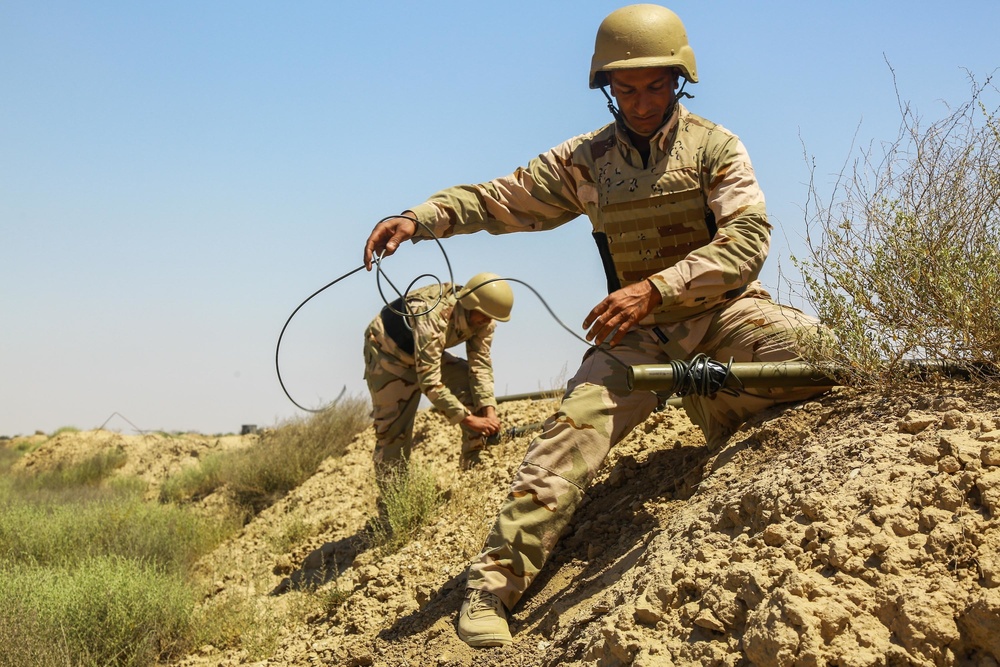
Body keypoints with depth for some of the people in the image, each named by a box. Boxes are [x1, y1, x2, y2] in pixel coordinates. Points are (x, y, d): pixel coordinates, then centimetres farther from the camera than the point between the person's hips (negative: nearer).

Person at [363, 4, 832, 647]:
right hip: (642, 328, 1)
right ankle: (495, 582, -24)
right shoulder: (587, 160, 5)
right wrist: (419, 217, -11)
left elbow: (748, 238, -15)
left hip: (722, 308, -1)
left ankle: (716, 404, -2)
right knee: (575, 429, -23)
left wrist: (655, 287, -27)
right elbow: (499, 199, 7)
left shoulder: (714, 146, -4)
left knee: (814, 348, -30)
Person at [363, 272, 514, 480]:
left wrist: (489, 413, -31)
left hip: (428, 351, 7)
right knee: (394, 428, -11)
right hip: (387, 350, -7)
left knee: (475, 387, -11)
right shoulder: (434, 317, -42)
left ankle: (475, 467, -4)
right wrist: (468, 419, -41)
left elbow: (481, 367, -18)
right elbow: (429, 382, -42)